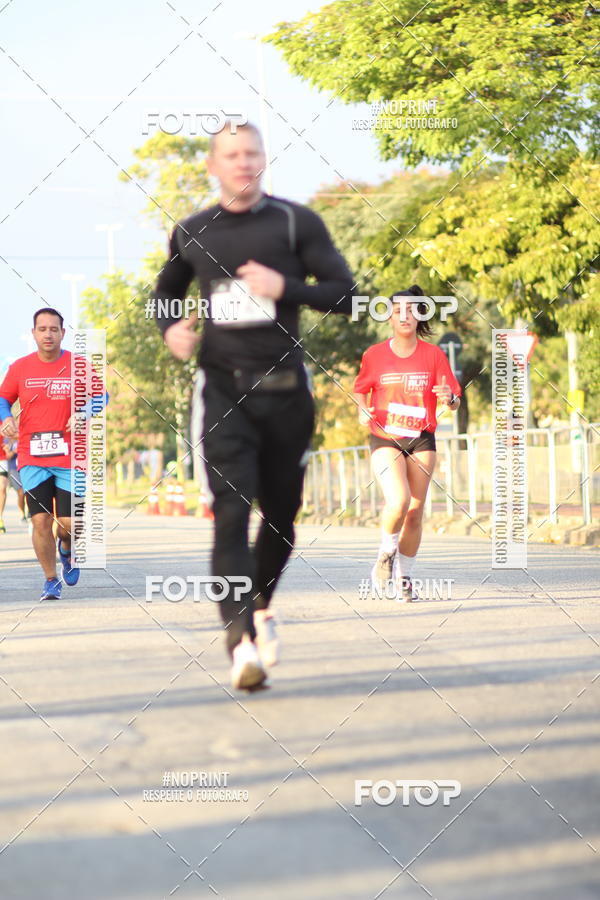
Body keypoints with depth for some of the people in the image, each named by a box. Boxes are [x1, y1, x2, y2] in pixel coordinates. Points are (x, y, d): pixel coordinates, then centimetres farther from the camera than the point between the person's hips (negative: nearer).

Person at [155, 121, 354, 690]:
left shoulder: (296, 223, 2)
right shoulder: (192, 235, 8)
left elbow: (345, 296, -2)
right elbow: (166, 291, 26)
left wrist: (285, 288, -17)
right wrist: (170, 328, 4)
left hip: (284, 390, 1)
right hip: (223, 389, -1)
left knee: (280, 516, 12)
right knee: (232, 512, -16)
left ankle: (262, 606, 41)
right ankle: (241, 642, -26)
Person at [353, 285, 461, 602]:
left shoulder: (433, 355, 1)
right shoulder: (374, 355, 1)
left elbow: (454, 402, 1)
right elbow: (360, 390, 16)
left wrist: (449, 397, -23)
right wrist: (363, 410, -6)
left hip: (421, 441, 2)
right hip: (385, 439, -2)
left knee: (415, 513, 0)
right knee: (398, 501, -22)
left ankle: (404, 576, 17)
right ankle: (386, 554, 6)